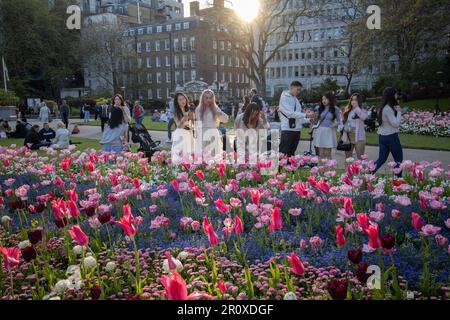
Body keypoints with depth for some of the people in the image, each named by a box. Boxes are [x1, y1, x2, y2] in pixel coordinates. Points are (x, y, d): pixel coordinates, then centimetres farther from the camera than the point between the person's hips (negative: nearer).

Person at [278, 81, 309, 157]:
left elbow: (298, 116, 17)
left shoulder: (296, 100, 17)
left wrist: (308, 120, 3)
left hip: (297, 130, 8)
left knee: (291, 153, 12)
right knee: (283, 154, -8)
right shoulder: (284, 98, -5)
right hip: (288, 129, -8)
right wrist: (305, 115, -19)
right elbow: (290, 113, -17)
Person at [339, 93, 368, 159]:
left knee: (360, 158, -5)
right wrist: (342, 129, 1)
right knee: (347, 159, 9)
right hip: (347, 137, 4)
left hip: (358, 137, -4)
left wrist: (356, 107, -14)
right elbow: (342, 121, 19)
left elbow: (364, 117, -22)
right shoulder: (346, 111, 14)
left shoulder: (361, 111, 1)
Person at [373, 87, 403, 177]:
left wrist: (396, 110, 9)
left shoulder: (383, 107, 9)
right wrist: (399, 111, -10)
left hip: (382, 136, 9)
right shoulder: (388, 109, -19)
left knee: (381, 159, 12)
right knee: (398, 159, 6)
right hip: (391, 136, -8)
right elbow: (396, 124, -19)